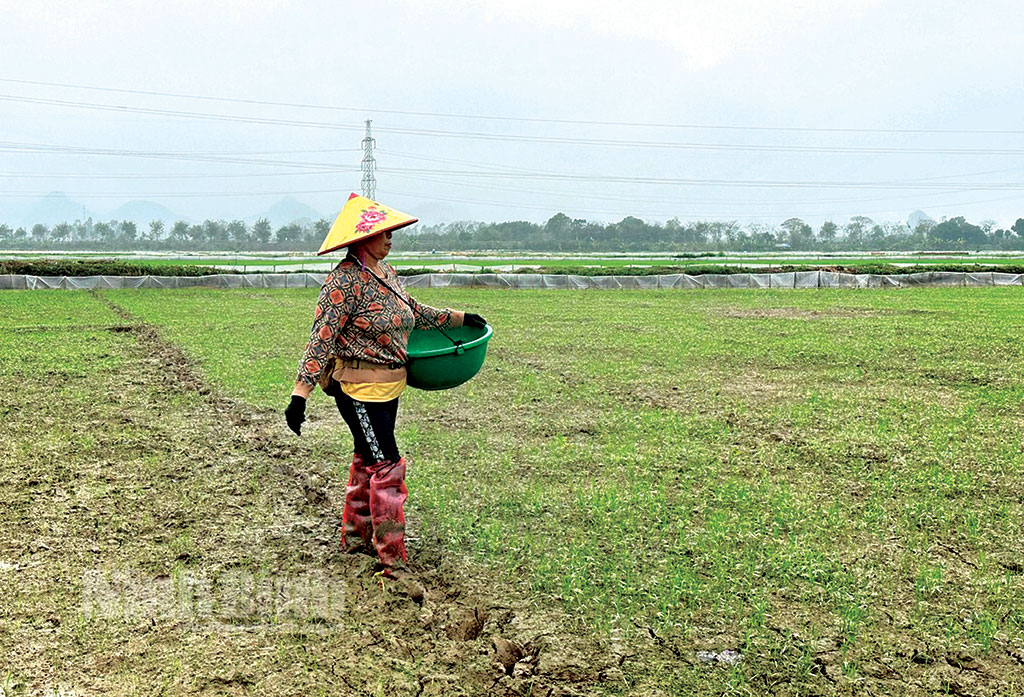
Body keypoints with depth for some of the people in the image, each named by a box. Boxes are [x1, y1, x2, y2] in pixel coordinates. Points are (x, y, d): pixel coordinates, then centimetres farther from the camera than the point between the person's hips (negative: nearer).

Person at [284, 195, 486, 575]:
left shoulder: (386, 271, 8)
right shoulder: (344, 280, -19)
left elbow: (413, 311, 24)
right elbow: (321, 338, -22)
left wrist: (458, 318, 33)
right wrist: (300, 393, -28)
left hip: (388, 386, 9)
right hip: (359, 389, -9)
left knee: (367, 459, 19)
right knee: (387, 466, -9)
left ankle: (355, 535, 35)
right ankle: (392, 559, -2)